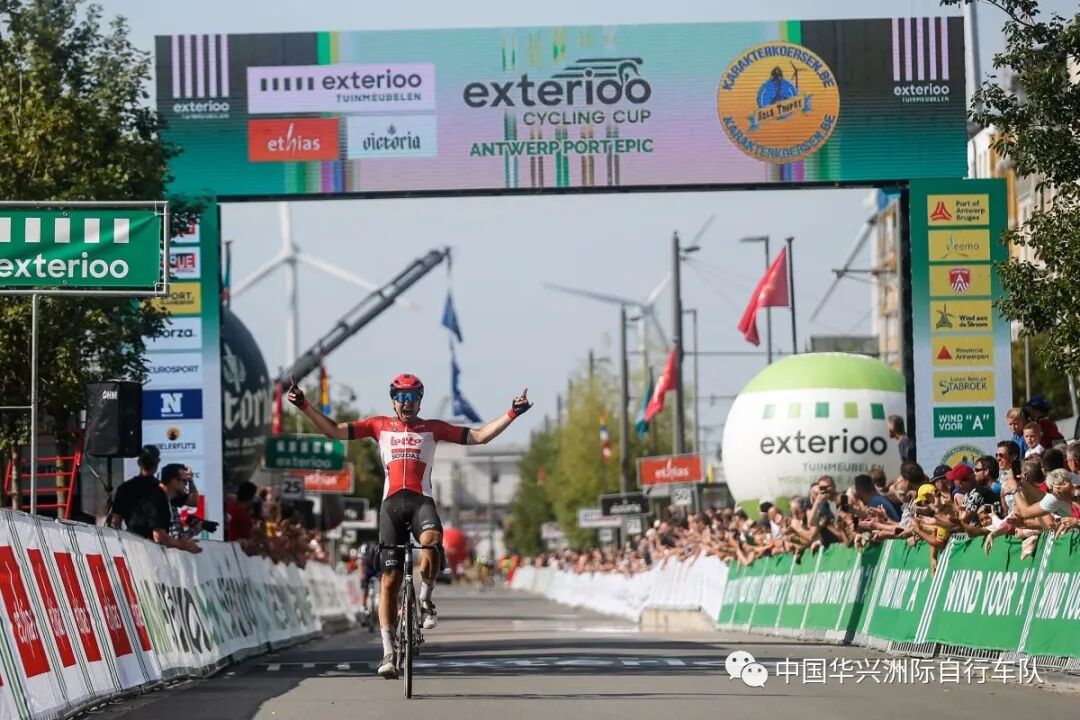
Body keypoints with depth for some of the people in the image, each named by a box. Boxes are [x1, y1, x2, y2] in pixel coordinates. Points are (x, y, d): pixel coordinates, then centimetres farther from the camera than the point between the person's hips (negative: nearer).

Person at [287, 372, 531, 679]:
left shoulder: (432, 428, 13)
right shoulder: (380, 426, 14)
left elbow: (479, 436, 10)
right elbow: (335, 431, 12)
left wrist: (512, 414, 1)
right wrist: (304, 406, 4)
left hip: (421, 500, -1)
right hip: (391, 503, 1)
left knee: (431, 541, -35)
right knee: (389, 580, -2)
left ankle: (425, 601, -9)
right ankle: (389, 652, 1)